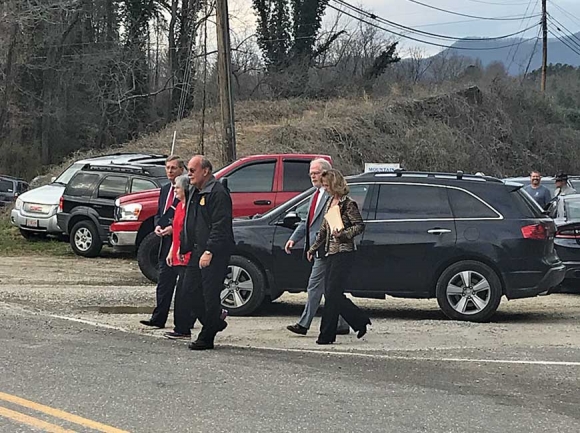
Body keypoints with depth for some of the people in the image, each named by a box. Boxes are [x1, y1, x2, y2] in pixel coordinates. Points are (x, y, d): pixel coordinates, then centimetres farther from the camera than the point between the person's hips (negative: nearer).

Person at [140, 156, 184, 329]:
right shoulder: (165, 190, 19)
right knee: (164, 282, 6)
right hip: (166, 241, 8)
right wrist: (158, 226, 5)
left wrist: (173, 228, -17)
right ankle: (158, 319, 5)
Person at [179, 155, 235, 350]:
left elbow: (220, 227, -20)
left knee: (210, 294, -6)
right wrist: (183, 247, 19)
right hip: (197, 251, 10)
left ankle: (207, 338, 1)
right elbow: (189, 224, 26)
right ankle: (215, 322, 23)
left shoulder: (218, 194, -13)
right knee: (190, 289, 9)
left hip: (214, 254, -10)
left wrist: (209, 252, -25)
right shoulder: (195, 193, 18)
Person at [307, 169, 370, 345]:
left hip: (343, 252, -9)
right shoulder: (330, 203, 16)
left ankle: (327, 335, -4)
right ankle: (361, 321, 17)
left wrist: (342, 234, -22)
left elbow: (360, 226, -11)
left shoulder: (348, 204, -9)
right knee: (330, 293, 6)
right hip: (330, 253, 9)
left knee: (332, 293, -9)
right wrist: (313, 248, 22)